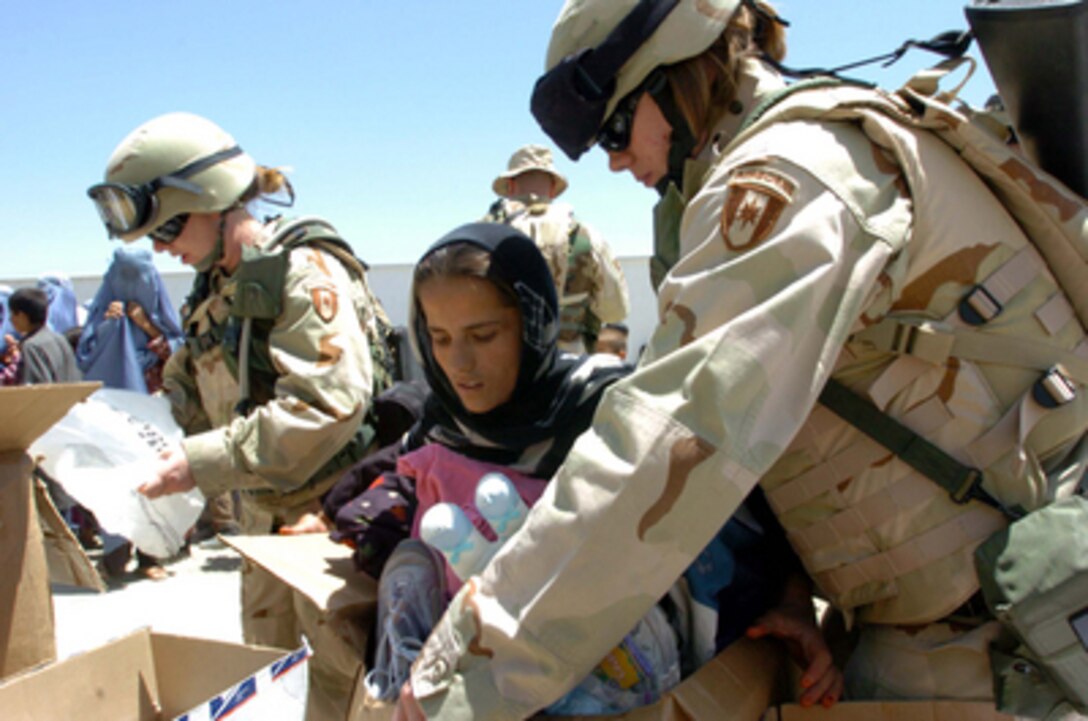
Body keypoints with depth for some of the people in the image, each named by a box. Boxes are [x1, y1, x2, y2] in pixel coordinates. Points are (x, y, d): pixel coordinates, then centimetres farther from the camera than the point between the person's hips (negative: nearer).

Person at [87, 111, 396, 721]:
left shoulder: (305, 270, -17)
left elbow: (329, 404, -28)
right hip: (266, 516, 9)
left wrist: (203, 464, -26)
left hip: (331, 511, -9)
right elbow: (198, 400, 18)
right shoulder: (218, 290, 11)